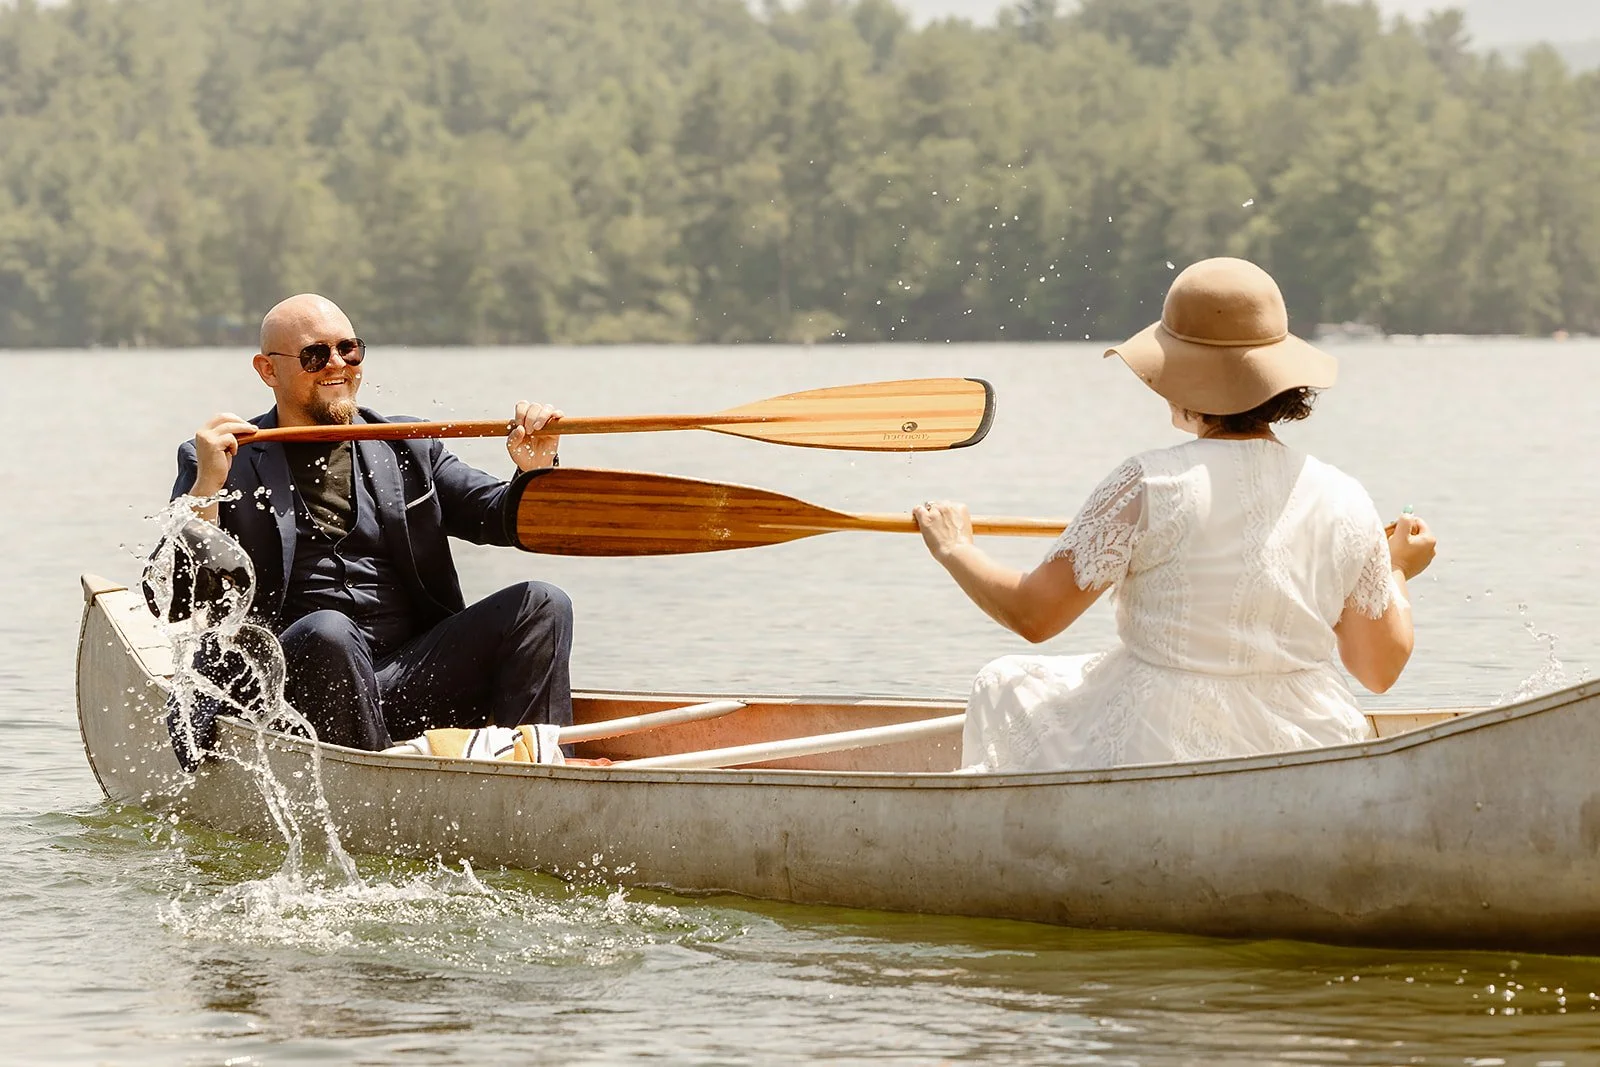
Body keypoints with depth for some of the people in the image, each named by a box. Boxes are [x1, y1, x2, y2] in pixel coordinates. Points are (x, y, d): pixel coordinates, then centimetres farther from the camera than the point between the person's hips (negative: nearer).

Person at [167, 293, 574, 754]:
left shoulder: (407, 450, 21)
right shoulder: (230, 463, 10)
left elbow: (503, 517, 11)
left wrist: (533, 472, -11)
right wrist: (207, 486, -13)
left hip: (413, 677, 4)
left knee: (543, 606, -14)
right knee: (327, 632, -37)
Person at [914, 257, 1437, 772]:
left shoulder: (1149, 484, -15)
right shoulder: (1345, 502, -4)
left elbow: (1032, 615, -11)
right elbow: (1381, 669, 4)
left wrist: (955, 549, 9)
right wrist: (1396, 568, 24)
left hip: (1156, 753, -4)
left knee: (1005, 687, 25)